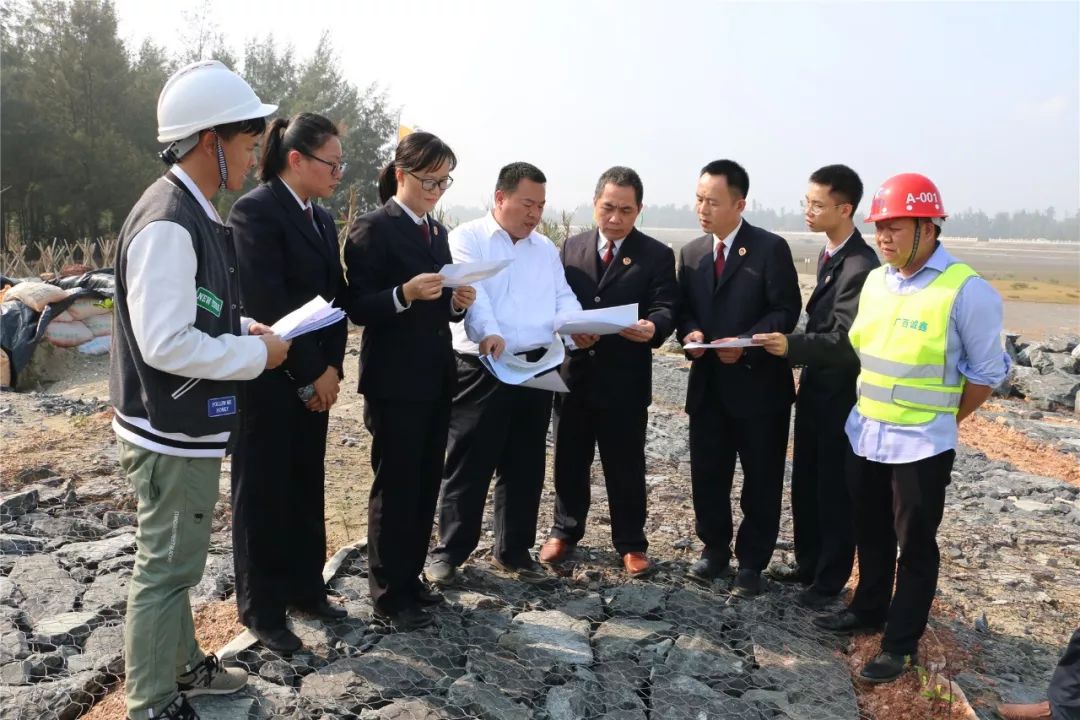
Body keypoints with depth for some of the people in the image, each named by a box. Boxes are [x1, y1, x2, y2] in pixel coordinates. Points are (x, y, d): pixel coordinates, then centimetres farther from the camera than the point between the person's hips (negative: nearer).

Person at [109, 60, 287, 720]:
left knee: (176, 561, 23)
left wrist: (243, 331, 6)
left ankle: (181, 664, 41)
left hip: (188, 426, 10)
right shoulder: (168, 222, -23)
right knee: (166, 569, 5)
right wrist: (257, 354, -18)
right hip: (172, 434, -10)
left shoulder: (194, 213, 9)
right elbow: (165, 343, -28)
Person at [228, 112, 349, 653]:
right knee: (263, 496, 6)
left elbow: (336, 297, 10)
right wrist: (311, 374, -14)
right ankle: (262, 609, 21)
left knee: (306, 489, 16)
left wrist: (331, 368, -1)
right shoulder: (254, 211, -14)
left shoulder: (321, 219, 12)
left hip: (313, 380, 7)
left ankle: (304, 587, 31)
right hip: (269, 381, -7)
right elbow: (265, 304, -19)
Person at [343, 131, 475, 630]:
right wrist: (405, 294, -29)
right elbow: (358, 309, -14)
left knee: (425, 484, 13)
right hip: (394, 380, -7)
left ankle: (410, 578, 28)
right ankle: (388, 594, 15)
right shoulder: (372, 229, -9)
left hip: (436, 377, 8)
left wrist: (458, 302, -4)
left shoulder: (437, 232, 14)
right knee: (395, 486, 2)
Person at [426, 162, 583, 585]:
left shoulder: (546, 249, 18)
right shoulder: (468, 238, 0)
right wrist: (488, 333, -33)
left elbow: (563, 298, 9)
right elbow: (470, 290, -17)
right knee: (468, 464, 2)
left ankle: (514, 551, 25)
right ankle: (450, 549, 17)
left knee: (525, 467, 12)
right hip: (481, 369, -5)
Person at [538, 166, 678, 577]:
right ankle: (565, 532, 33)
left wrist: (653, 327, -33)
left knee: (626, 466, 8)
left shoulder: (656, 255, -1)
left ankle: (631, 544, 24)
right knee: (569, 460, 15)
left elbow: (665, 308, -10)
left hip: (624, 380, -3)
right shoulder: (571, 247, 8)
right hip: (573, 373, 3)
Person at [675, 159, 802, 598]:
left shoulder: (770, 248, -7)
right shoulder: (691, 253, 10)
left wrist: (744, 344, -22)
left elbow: (786, 311, -11)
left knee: (761, 480, 6)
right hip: (708, 384, 5)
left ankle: (751, 562, 21)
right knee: (707, 476, 11)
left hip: (758, 383, -4)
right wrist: (691, 333, -10)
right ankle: (715, 550, 30)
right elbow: (685, 310, 12)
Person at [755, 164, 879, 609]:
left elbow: (845, 338, -26)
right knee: (805, 482, 18)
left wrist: (792, 346, -38)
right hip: (815, 386, 9)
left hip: (839, 393, -9)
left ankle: (830, 579, 21)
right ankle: (807, 563, 34)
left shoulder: (860, 265, -22)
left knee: (835, 489, 5)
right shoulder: (829, 253, 8)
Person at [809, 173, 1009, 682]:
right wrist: (877, 407, 14)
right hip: (865, 434, 6)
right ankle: (869, 609, 41)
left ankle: (901, 644, 23)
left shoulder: (967, 291, -16)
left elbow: (987, 371, -8)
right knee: (871, 534, 21)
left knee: (915, 545, 9)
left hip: (921, 444, -6)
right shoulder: (876, 281, 3)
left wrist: (940, 420, -1)